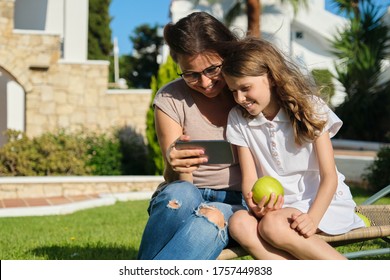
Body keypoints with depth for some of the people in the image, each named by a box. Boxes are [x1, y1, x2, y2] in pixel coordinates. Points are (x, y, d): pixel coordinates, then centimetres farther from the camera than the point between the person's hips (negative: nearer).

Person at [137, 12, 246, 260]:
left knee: (212, 217, -37)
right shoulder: (170, 99, -2)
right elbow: (178, 184, -7)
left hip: (236, 204, 0)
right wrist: (177, 167, -32)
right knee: (181, 193, -37)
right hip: (181, 202, 0)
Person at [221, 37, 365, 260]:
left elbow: (329, 177, -9)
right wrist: (255, 204, -26)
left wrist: (312, 218, -27)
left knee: (272, 225, -34)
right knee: (239, 222, -29)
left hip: (322, 201, -4)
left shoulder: (309, 108, -5)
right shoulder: (238, 120, 5)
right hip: (276, 205, 4)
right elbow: (249, 178, -2)